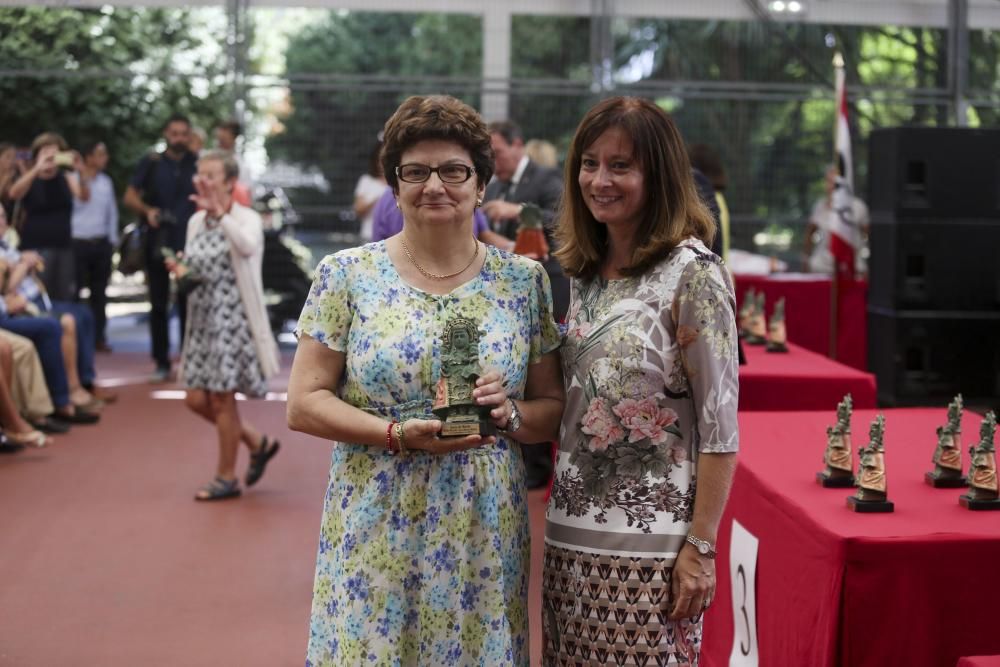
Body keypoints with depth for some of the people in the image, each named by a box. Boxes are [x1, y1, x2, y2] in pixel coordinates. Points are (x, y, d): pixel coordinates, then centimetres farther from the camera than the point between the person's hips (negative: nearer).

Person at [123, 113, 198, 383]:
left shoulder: (197, 164, 6)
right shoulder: (151, 163, 5)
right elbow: (130, 196, 4)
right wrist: (147, 210, -15)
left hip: (190, 242, 0)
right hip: (159, 242, 0)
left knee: (188, 304, 0)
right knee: (159, 305, 4)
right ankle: (162, 363, 10)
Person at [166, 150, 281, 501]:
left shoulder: (246, 219, -10)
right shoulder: (196, 221, 11)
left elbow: (247, 246, -33)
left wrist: (219, 212, -35)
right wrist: (179, 269, -2)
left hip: (231, 317, -7)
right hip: (201, 317, 8)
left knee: (221, 397, -1)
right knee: (196, 399, 7)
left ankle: (226, 477, 14)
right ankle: (258, 443, 27)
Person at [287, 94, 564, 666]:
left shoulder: (524, 280, 4)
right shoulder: (347, 275, 0)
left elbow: (554, 408, 8)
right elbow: (304, 404, -3)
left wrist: (510, 414, -13)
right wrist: (399, 434, -16)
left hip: (485, 531, 1)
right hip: (375, 528, -1)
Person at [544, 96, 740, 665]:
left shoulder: (692, 273, -10)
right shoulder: (586, 271, 9)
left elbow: (720, 426, -12)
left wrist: (700, 547, -14)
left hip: (649, 543, -6)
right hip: (571, 534, 6)